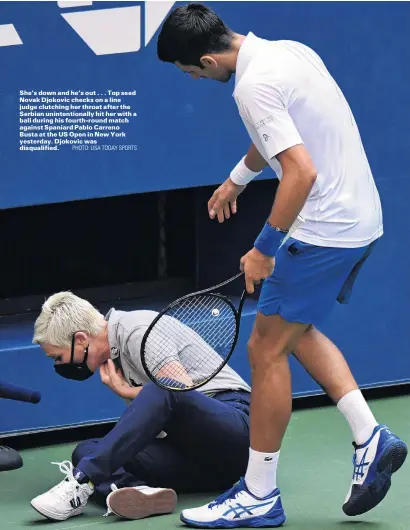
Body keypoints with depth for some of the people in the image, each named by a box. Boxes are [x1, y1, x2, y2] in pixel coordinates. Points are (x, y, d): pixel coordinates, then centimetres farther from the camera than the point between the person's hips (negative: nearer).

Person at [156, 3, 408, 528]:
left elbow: (302, 172, -29)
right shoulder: (289, 49, 7)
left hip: (324, 230, -10)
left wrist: (264, 248, -20)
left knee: (267, 348, 0)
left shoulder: (254, 86, -22)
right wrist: (238, 177, 37)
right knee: (297, 331, 24)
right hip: (362, 219, 10)